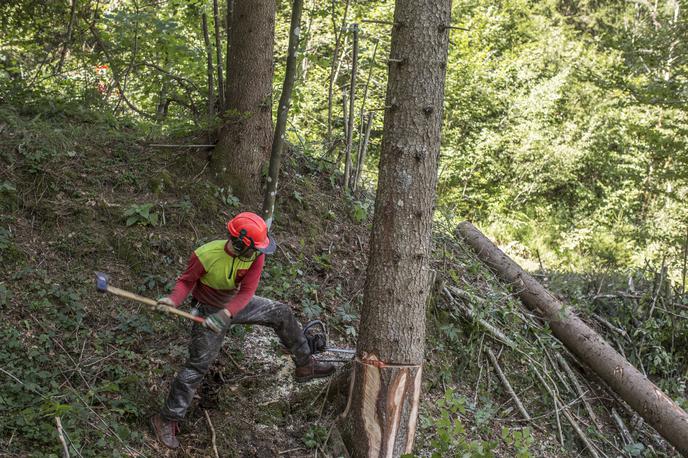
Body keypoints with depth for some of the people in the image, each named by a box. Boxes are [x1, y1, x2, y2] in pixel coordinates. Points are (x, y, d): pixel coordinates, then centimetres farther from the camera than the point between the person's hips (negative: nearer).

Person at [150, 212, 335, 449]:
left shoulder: (256, 254, -23)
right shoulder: (205, 256, -33)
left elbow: (247, 292, -24)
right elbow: (187, 280, -16)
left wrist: (225, 314, -40)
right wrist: (174, 300, -37)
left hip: (237, 303, 5)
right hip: (209, 311, -5)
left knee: (282, 313, 6)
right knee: (198, 365, -6)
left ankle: (304, 365, 24)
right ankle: (166, 420, 5)